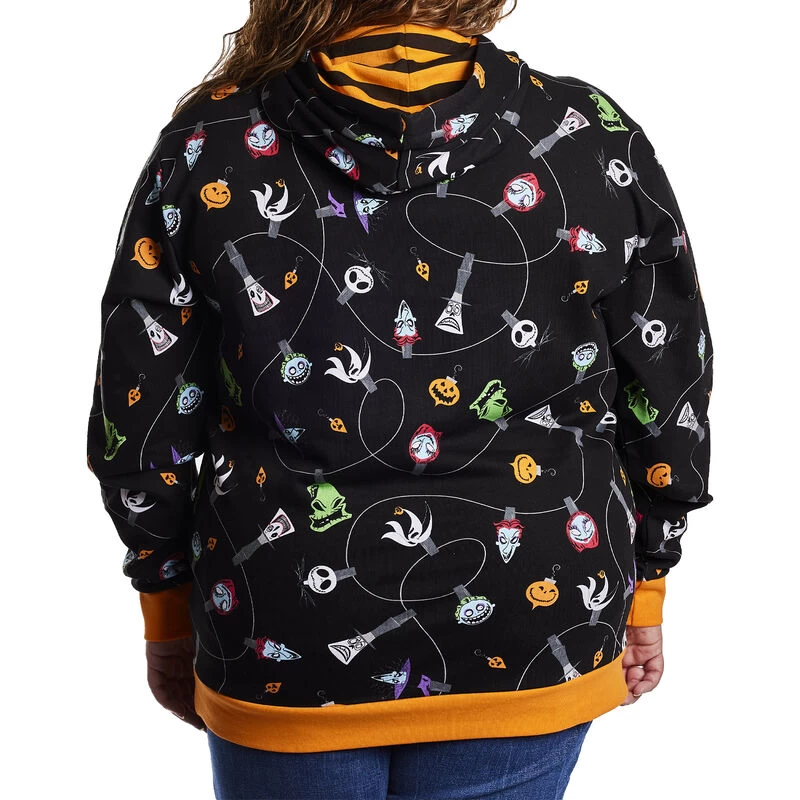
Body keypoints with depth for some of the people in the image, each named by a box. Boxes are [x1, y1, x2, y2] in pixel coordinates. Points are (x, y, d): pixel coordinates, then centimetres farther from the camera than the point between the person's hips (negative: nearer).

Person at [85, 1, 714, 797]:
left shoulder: (210, 148, -9)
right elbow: (668, 402, -1)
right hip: (529, 650, 1)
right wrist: (644, 595, 13)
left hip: (283, 662, 0)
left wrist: (169, 612, 11)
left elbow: (140, 427, -4)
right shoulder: (593, 136, -8)